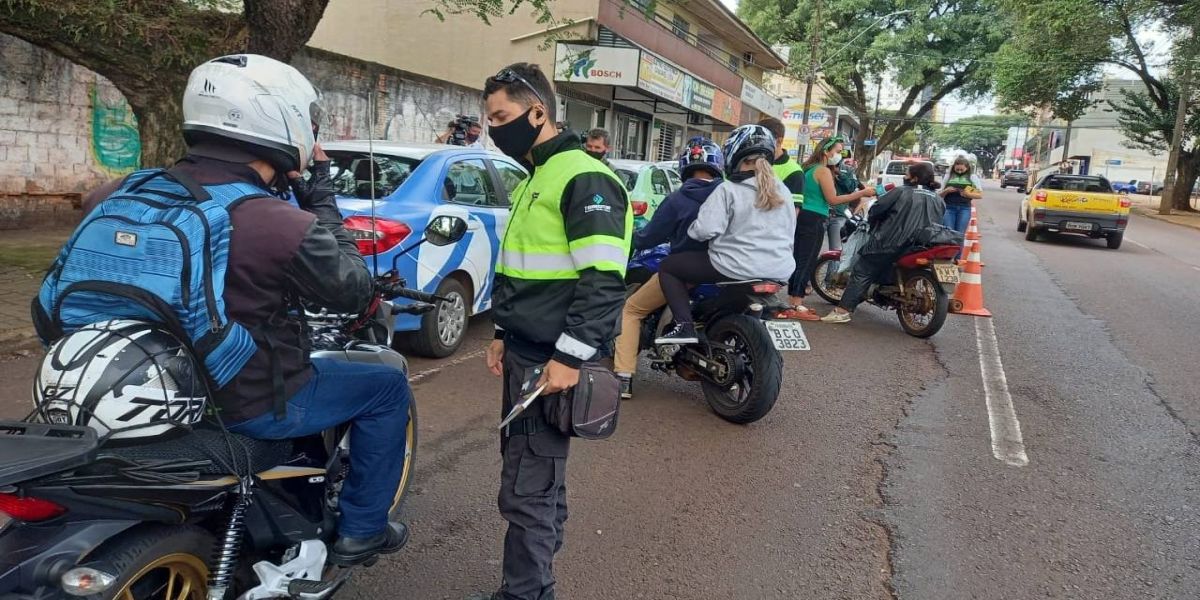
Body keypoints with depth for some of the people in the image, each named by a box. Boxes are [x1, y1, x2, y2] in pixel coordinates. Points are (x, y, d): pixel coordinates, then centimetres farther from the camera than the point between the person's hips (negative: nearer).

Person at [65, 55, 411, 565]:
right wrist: (322, 199, -6)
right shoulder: (282, 224, -27)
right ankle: (360, 530, 20)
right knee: (387, 387, 10)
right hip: (252, 403, -7)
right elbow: (354, 291, -12)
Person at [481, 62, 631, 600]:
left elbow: (604, 279, -21)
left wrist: (569, 357, -23)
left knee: (526, 490, -3)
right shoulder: (534, 178, 18)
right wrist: (504, 335, 21)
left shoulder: (583, 178, -14)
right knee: (538, 478, 17)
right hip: (524, 353, 10)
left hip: (553, 360, -10)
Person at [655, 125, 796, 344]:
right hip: (780, 270, 7)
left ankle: (685, 326, -5)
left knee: (668, 266, 6)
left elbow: (705, 229, -20)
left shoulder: (728, 189, -11)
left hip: (738, 268, -7)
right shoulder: (783, 191, 10)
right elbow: (789, 231, 18)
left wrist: (691, 230, 1)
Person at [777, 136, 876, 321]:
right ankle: (797, 307, -7)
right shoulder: (824, 170, -11)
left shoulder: (809, 168, 17)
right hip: (813, 220, -9)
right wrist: (861, 193, -13)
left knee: (799, 261, 12)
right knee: (807, 262, -7)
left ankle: (793, 303, 17)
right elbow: (832, 199, -15)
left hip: (802, 218, 9)